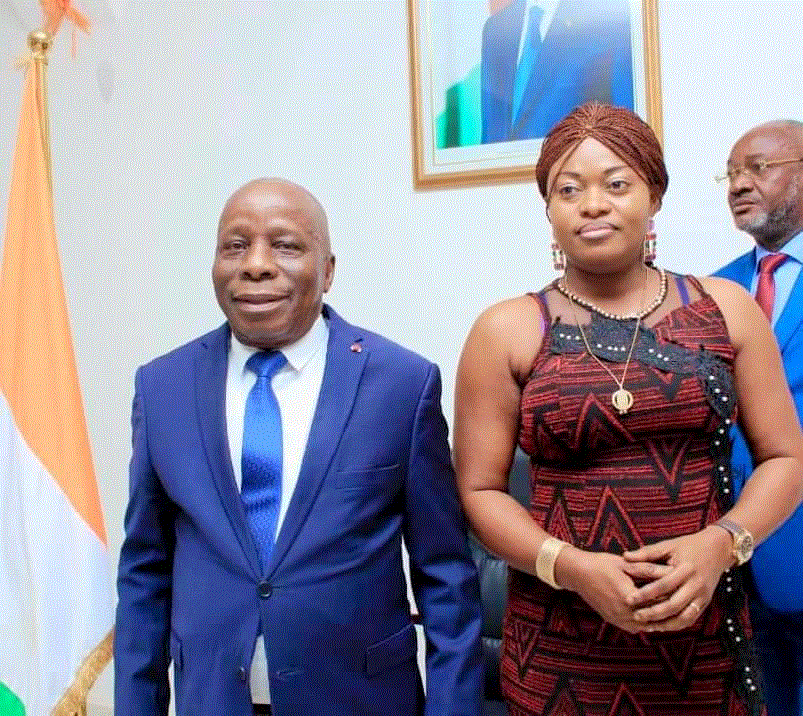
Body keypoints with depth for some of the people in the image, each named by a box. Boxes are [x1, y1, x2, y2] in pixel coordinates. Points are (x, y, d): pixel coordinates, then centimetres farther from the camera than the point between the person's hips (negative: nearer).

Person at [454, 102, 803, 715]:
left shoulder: (726, 308, 2)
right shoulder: (507, 331, -3)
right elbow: (479, 489, -2)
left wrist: (722, 541, -12)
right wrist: (570, 566, -16)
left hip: (708, 632, 2)